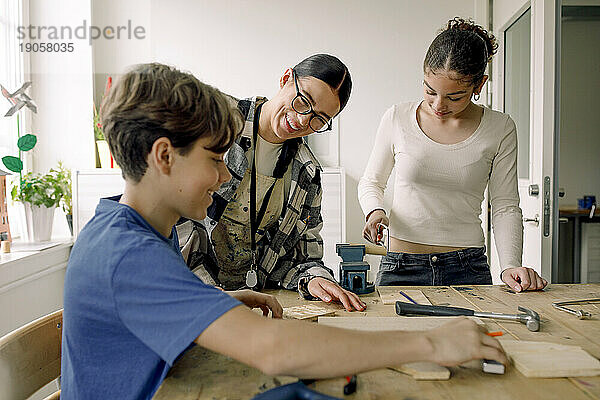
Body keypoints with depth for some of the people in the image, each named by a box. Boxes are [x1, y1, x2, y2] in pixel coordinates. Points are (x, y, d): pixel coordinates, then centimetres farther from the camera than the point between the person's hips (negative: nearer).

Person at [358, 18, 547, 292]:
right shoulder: (397, 119, -2)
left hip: (468, 269, 0)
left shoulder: (500, 130, -1)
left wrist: (510, 265, -12)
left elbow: (505, 206, 2)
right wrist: (375, 211, -11)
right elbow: (371, 183, 10)